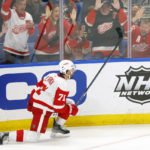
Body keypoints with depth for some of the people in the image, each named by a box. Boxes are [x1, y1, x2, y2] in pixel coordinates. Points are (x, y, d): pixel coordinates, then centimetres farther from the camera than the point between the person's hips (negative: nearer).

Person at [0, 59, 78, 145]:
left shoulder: (52, 76, 9)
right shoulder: (62, 85, -18)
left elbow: (37, 88, 16)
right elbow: (58, 107, -18)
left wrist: (31, 103, 25)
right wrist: (71, 109, -4)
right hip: (42, 110, -10)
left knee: (68, 104, 17)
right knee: (34, 137, -13)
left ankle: (57, 126, 25)